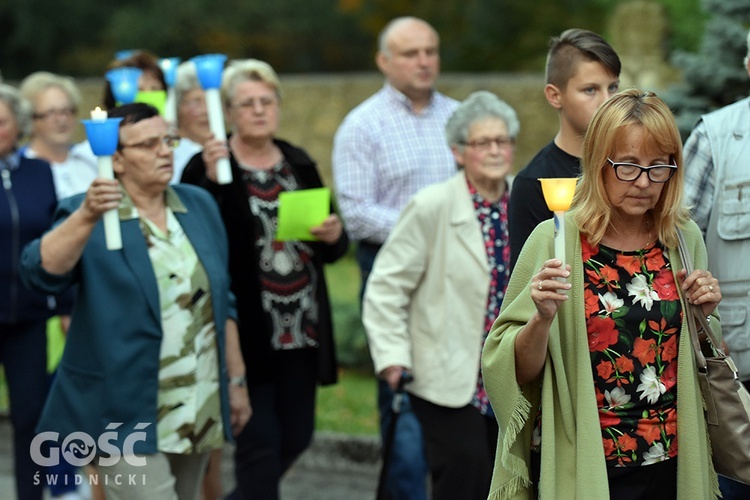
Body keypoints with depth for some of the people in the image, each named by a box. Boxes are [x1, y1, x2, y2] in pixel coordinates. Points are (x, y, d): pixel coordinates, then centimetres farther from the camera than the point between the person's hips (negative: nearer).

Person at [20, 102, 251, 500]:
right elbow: (40, 272, -25)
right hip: (128, 415, -6)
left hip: (198, 412, 6)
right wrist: (88, 217, -38)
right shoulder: (86, 216, -7)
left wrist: (236, 380, 14)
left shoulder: (199, 206, 9)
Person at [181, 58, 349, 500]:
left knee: (296, 437, 12)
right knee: (260, 442, -3)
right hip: (247, 331, -6)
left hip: (301, 329, 6)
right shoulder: (206, 167, -5)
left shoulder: (299, 163, 12)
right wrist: (211, 180, -26)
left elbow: (331, 249, 17)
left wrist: (333, 235, -5)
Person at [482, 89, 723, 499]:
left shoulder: (684, 239, 2)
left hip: (670, 466, 4)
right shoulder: (555, 239, -10)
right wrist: (542, 318, -26)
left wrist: (704, 314, -3)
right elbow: (519, 372, -9)